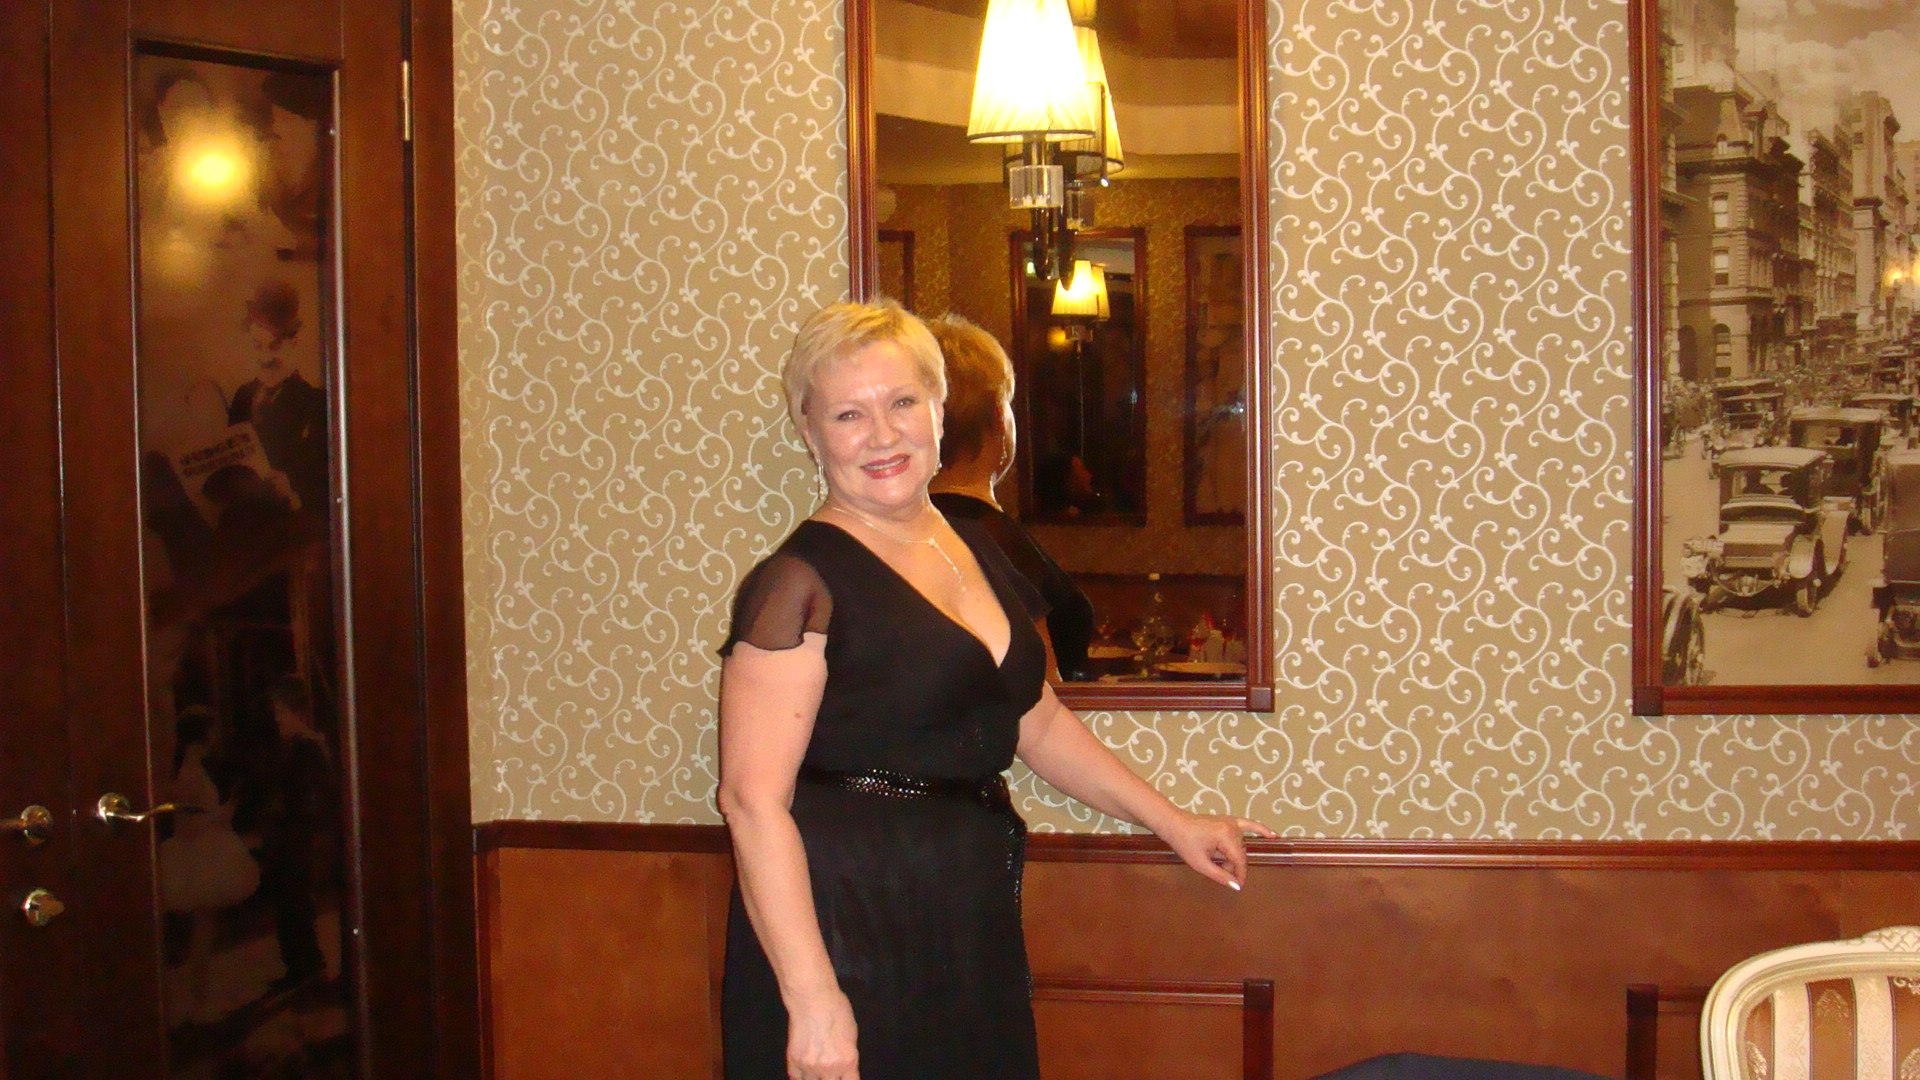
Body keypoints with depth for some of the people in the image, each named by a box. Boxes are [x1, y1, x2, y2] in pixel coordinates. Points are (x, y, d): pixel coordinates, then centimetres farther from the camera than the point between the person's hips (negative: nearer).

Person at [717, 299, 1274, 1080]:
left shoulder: (978, 552, 11)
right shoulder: (801, 583, -13)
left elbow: (1036, 720, 23)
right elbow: (753, 800, -18)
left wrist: (1170, 821, 22)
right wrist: (811, 998, -22)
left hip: (971, 932, 7)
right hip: (845, 929, -7)